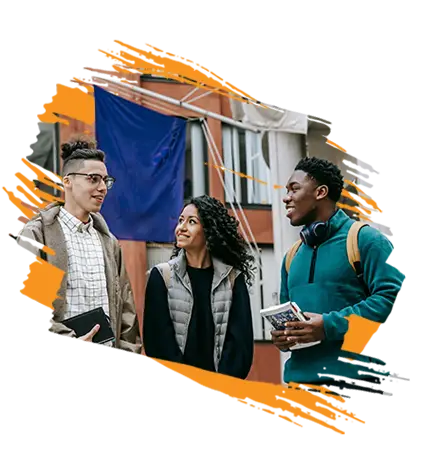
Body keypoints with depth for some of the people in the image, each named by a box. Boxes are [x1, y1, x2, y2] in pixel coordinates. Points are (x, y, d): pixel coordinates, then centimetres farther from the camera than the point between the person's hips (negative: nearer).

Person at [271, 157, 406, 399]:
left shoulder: (366, 240, -4)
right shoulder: (293, 255, 21)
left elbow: (393, 297, -15)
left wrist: (329, 325, -20)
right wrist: (281, 335, 3)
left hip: (354, 381, -7)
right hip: (299, 379, 7)